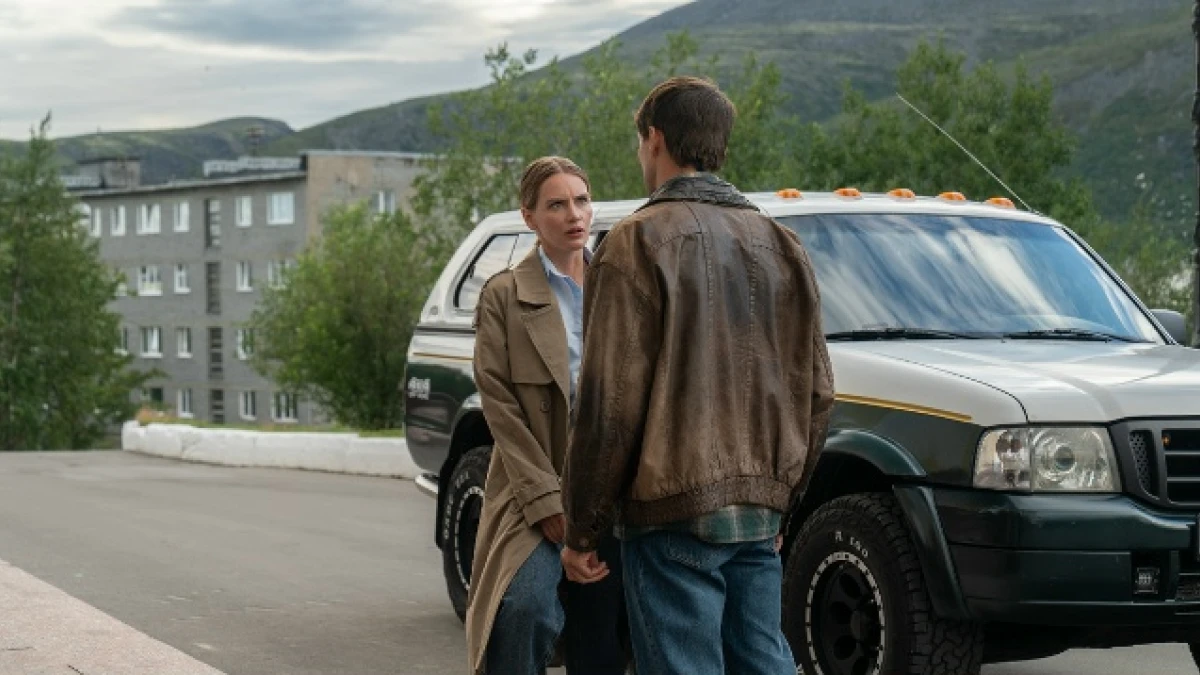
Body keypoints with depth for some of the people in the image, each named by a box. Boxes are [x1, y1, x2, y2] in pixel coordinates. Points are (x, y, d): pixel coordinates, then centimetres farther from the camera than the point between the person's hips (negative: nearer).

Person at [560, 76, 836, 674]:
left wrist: (581, 531, -6)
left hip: (673, 515, -6)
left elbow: (610, 405, -13)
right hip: (759, 513, 6)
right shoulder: (780, 245, 12)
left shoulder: (639, 243, -8)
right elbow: (816, 394, 15)